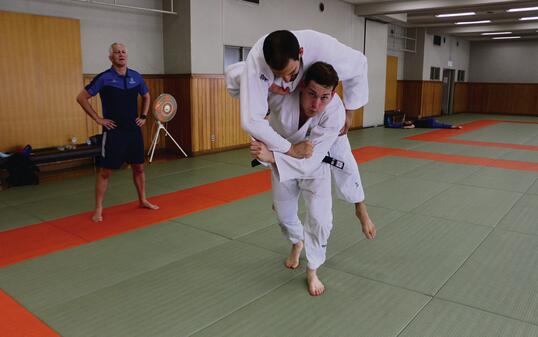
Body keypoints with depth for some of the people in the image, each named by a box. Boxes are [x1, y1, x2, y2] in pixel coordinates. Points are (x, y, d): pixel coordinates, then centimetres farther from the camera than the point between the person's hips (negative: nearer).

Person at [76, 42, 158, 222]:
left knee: (138, 167, 13)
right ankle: (98, 209, 8)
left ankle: (142, 200, 29)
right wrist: (98, 119, -8)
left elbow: (146, 96, 22)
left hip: (134, 130, 4)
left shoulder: (136, 77, 5)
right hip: (113, 132, -4)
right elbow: (81, 98, -5)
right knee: (105, 171, 0)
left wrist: (144, 116, 11)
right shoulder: (104, 78, -8)